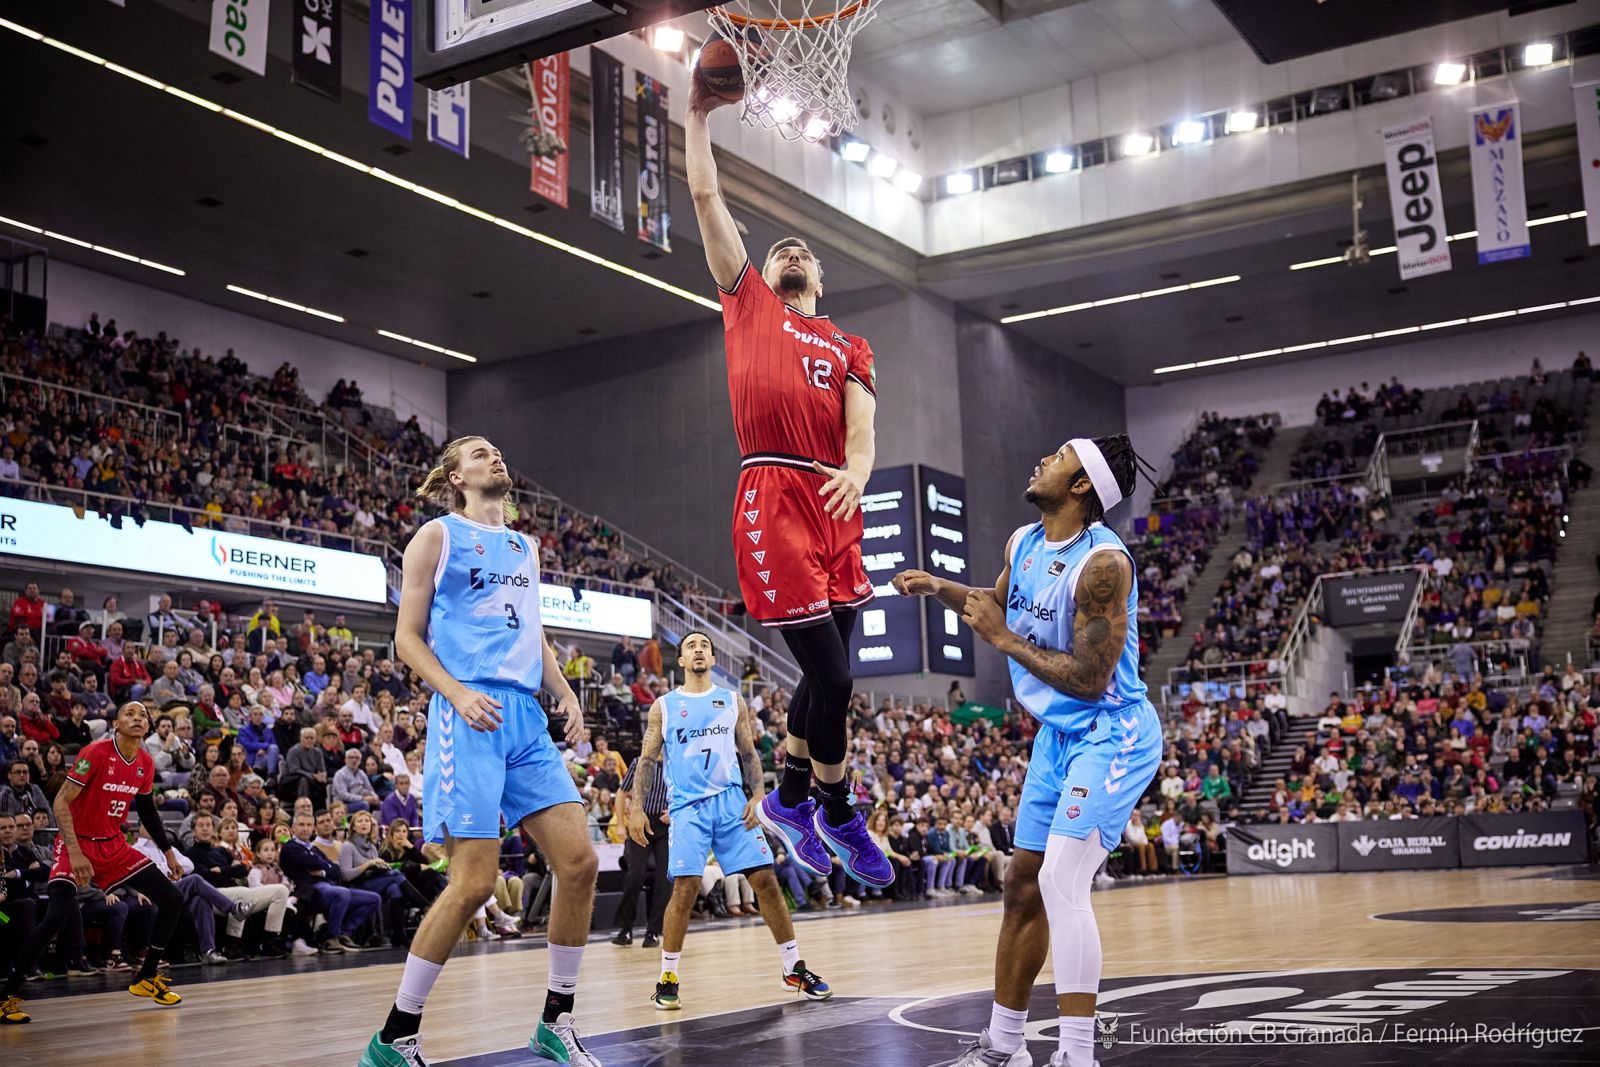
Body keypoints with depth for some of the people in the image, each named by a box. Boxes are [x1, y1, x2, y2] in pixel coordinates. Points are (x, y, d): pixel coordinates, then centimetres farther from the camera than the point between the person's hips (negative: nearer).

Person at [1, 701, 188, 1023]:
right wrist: (75, 853, -28)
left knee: (172, 899, 1)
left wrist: (168, 851, 18)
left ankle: (145, 979, 17)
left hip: (114, 846, 7)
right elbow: (61, 802, -20)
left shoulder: (146, 764, 1)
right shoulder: (96, 753, -18)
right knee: (58, 915, -25)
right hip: (77, 843, -7)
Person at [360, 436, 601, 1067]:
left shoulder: (524, 547, 22)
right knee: (474, 882, -12)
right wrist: (457, 693, -16)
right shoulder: (438, 536, 4)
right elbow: (407, 637, 0)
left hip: (527, 718, 7)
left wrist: (565, 694, 11)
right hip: (470, 715, -7)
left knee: (579, 862, -1)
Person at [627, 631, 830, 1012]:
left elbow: (749, 754, 13)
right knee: (685, 888, -13)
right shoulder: (664, 706, 8)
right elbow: (648, 759, 7)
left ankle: (795, 969, 9)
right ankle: (667, 978, 1)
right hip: (687, 805, -2)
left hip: (732, 802, 2)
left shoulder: (732, 701, 13)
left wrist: (757, 795, -1)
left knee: (765, 880, -2)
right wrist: (636, 807, -3)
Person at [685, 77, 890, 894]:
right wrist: (698, 116, 15)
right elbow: (706, 197, 12)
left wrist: (856, 470, -18)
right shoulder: (748, 303, 15)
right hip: (773, 499, -5)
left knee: (827, 669, 10)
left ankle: (789, 798, 31)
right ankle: (837, 815, 13)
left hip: (836, 504, 5)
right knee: (831, 675, -7)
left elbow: (861, 422, 3)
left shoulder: (849, 347, 22)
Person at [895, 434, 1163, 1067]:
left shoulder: (1103, 562, -23)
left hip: (1110, 735, -9)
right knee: (1023, 887, 12)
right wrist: (940, 589, 8)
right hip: (1057, 735, 9)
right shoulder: (1022, 544, 3)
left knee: (1061, 883, -20)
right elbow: (1002, 604, 25)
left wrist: (1003, 639, -20)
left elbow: (1090, 679, -27)